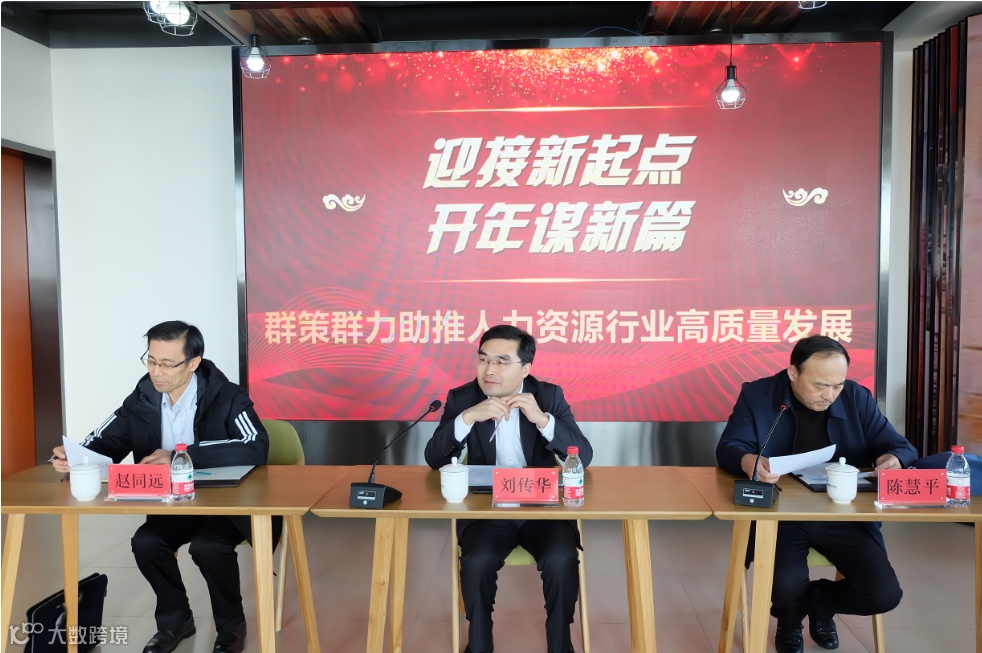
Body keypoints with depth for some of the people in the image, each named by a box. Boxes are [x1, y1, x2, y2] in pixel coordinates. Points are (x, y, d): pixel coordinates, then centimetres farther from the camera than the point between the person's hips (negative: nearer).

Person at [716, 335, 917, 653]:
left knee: (884, 595, -13)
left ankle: (819, 599, 25)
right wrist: (749, 461, -37)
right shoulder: (757, 396, -6)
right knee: (786, 585, -27)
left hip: (845, 516, 3)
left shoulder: (858, 398, 2)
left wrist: (893, 459, -20)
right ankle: (790, 617, 17)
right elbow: (728, 448, -12)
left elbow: (900, 446, 6)